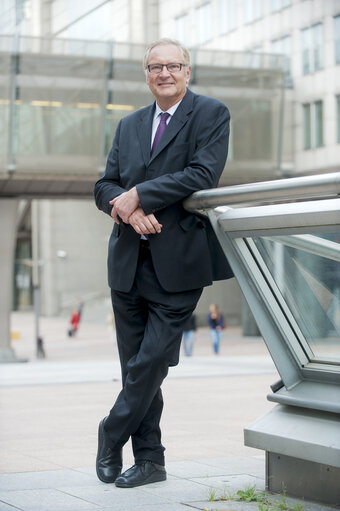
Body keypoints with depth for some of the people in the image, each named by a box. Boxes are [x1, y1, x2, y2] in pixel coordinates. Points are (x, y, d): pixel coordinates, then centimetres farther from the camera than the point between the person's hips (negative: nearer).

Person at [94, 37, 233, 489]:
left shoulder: (212, 114, 2)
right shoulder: (129, 125, 18)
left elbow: (203, 175, -13)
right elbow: (105, 186, 13)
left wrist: (138, 195, -12)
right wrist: (127, 208, -9)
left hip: (178, 261, -5)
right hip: (129, 261, 5)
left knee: (152, 362, -8)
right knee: (137, 365, 8)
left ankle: (111, 435, 12)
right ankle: (150, 460, 17)